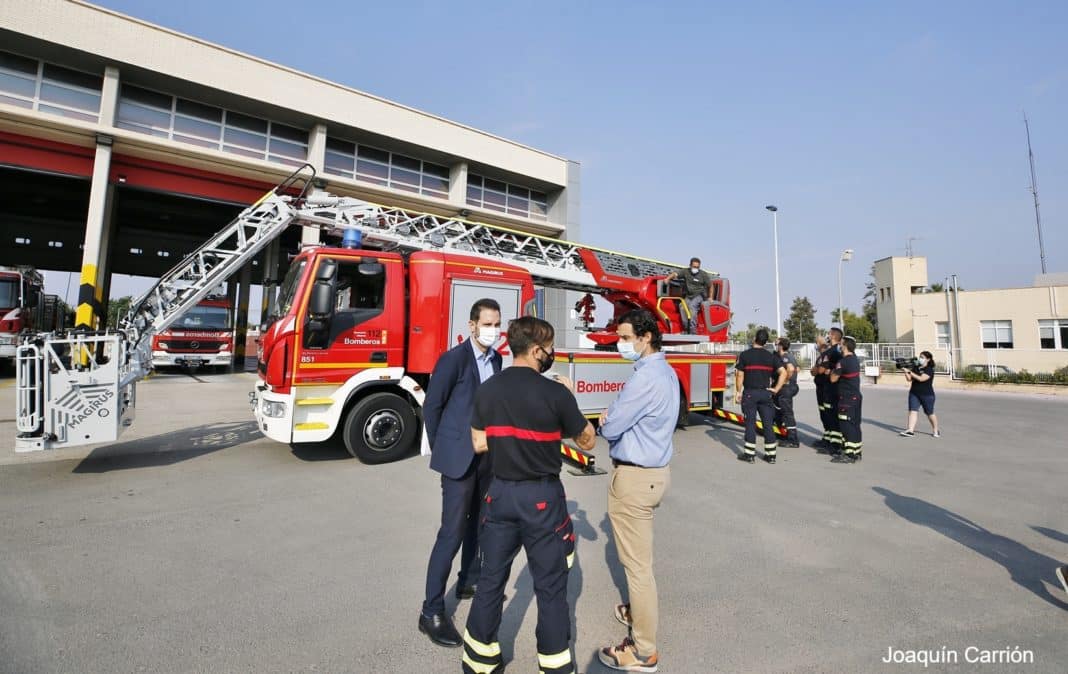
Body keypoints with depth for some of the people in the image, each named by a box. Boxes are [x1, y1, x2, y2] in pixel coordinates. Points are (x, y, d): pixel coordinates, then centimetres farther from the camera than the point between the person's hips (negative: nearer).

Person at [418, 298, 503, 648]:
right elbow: (431, 406, -9)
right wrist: (441, 449, -2)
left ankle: (469, 581, 40)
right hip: (459, 456, -7)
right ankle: (432, 611, 10)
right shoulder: (453, 358, -15)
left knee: (478, 522, 20)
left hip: (486, 454, 7)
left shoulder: (495, 359, 6)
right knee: (453, 531, -3)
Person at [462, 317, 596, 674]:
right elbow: (587, 441, -5)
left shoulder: (487, 390, -3)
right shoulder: (556, 393, -17)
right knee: (550, 586, 13)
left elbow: (479, 444, 4)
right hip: (542, 496, -4)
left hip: (500, 492, 5)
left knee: (491, 578, 19)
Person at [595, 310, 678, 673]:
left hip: (635, 477, -10)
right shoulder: (666, 371, 7)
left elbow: (609, 428, -20)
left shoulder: (645, 377, -24)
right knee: (639, 556, 26)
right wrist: (613, 417, 0)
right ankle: (640, 611, 45)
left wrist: (606, 421, 2)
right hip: (655, 470, 10)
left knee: (636, 563, 3)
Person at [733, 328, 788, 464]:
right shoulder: (771, 356, 5)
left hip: (749, 393, -3)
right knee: (768, 423, 7)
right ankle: (771, 454, 11)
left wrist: (738, 392, 1)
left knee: (750, 423, 1)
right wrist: (776, 389, 2)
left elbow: (739, 375, -6)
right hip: (766, 393, 3)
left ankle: (749, 454, 4)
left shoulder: (745, 354, -5)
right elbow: (783, 372, -1)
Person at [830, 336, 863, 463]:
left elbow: (833, 379, -13)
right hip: (855, 396, 9)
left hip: (847, 398, -9)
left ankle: (849, 454, -5)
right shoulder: (854, 359, 8)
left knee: (847, 425, -6)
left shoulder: (843, 362, -19)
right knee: (855, 424, 13)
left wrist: (833, 370, 4)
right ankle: (857, 452, 20)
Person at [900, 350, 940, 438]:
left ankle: (936, 431, 29)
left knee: (930, 413, 9)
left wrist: (910, 372, -22)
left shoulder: (929, 369, -8)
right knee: (913, 411, -8)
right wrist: (905, 372, -9)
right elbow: (909, 379, 6)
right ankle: (910, 430, -15)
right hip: (914, 394, 5)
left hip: (927, 395, -4)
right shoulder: (916, 368, 9)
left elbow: (921, 379, -22)